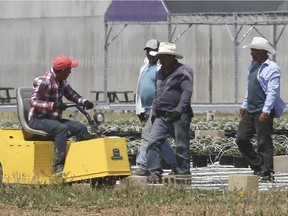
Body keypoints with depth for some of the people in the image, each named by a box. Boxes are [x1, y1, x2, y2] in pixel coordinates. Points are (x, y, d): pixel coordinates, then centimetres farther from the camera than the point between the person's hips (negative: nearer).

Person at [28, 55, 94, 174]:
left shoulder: (62, 82, 10)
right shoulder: (43, 82, -18)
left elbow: (71, 95, 21)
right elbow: (33, 102, -25)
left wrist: (84, 102, 0)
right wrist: (53, 105, -36)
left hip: (53, 118, 9)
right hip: (38, 119, -9)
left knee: (81, 128, -7)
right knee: (62, 128, -34)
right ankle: (58, 166, -37)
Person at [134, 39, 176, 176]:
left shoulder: (162, 67, -11)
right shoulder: (145, 66, 17)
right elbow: (140, 89, 20)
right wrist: (139, 109, 16)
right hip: (147, 109, 9)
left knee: (147, 135, -14)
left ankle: (142, 166, -13)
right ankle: (175, 164, 21)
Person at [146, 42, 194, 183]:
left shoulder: (183, 72, -6)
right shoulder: (160, 73, 19)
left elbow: (187, 92, -15)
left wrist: (179, 109, -24)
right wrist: (154, 111, 16)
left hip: (178, 117, -7)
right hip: (161, 116, 7)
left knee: (181, 146, 0)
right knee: (153, 142, -6)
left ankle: (182, 173, 8)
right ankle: (154, 173, -7)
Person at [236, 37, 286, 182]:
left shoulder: (271, 69, -13)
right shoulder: (253, 65, 14)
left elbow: (273, 92, -19)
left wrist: (266, 111, -26)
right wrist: (244, 105, 21)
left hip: (263, 112, -9)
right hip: (250, 110, 9)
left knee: (264, 143, -6)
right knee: (241, 139, 6)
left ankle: (267, 173, 0)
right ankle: (258, 167, 14)